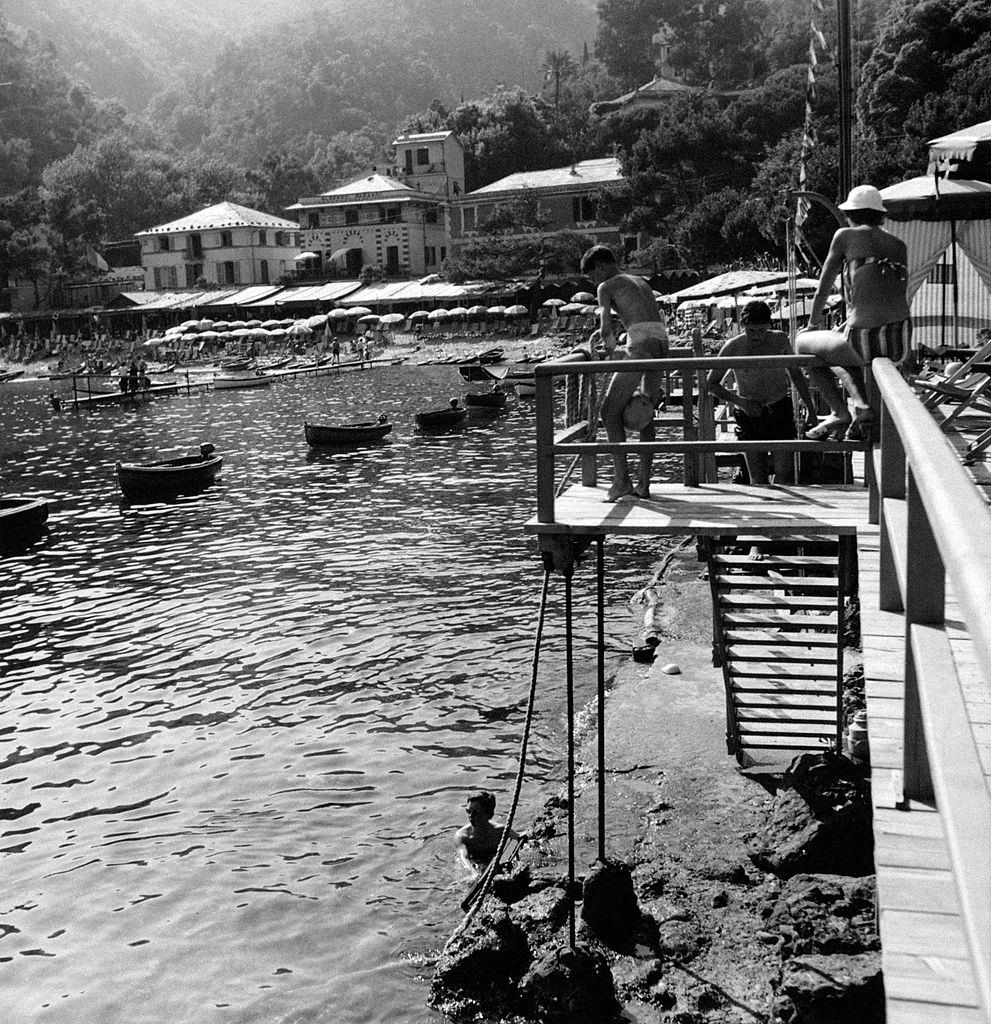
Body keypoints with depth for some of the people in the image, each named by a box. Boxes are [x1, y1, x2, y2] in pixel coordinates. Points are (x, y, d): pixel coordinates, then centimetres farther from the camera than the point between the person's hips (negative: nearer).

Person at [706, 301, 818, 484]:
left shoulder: (780, 340, -3)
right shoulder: (733, 348, -11)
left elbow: (796, 374, 12)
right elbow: (711, 385, -5)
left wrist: (810, 409, 13)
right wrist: (740, 401, -18)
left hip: (780, 409, 2)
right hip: (750, 414, -1)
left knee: (783, 472, -9)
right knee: (758, 479, -4)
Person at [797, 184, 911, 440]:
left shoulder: (845, 236, 5)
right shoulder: (899, 245, 18)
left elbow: (823, 288, 11)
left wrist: (812, 324, 29)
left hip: (865, 342, -6)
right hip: (902, 344, 6)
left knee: (803, 344, 23)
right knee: (838, 353, 37)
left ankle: (840, 414, 11)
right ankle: (864, 407, 16)